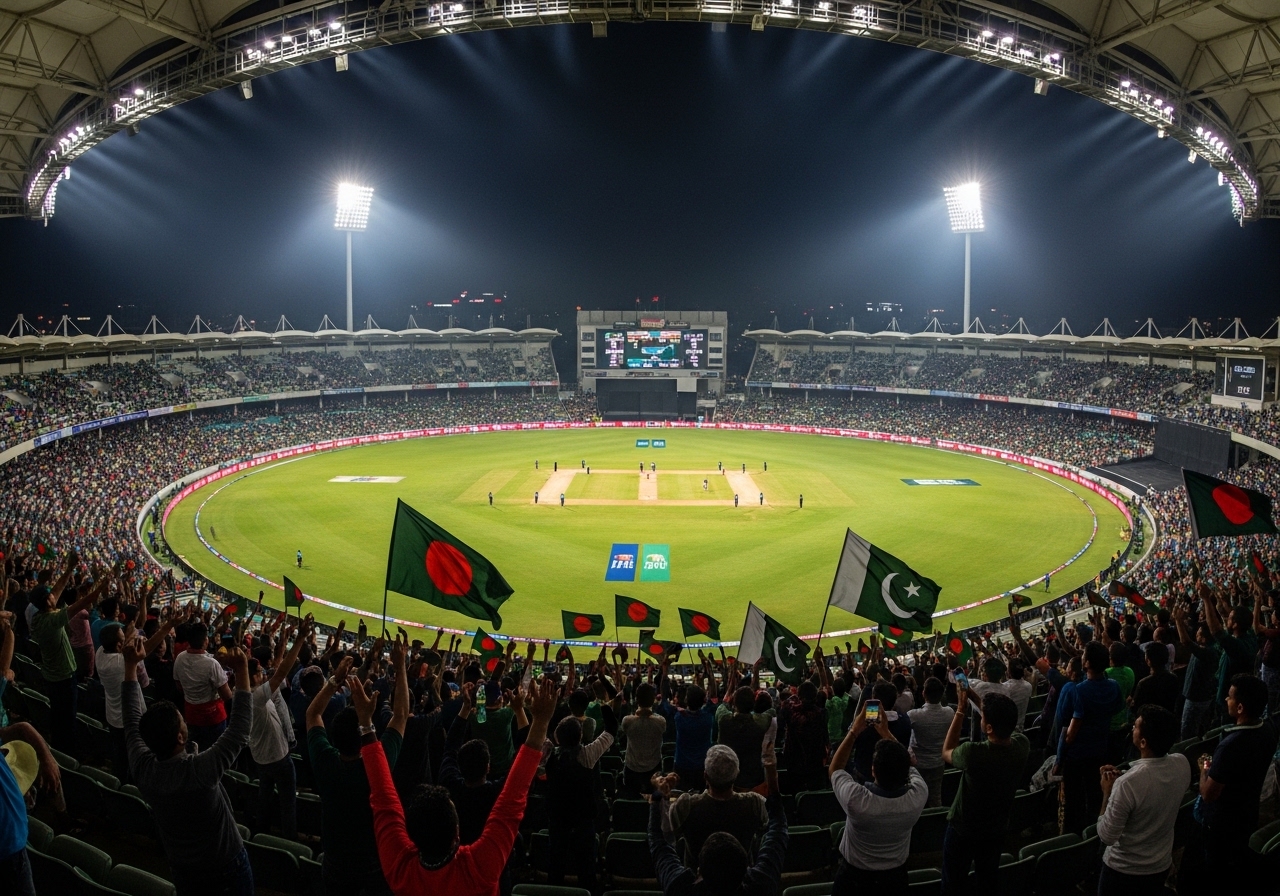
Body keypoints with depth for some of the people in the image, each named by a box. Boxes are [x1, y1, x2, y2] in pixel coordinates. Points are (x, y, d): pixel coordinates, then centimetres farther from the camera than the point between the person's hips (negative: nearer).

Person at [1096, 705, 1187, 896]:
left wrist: (1107, 792, -14)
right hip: (1161, 865, 6)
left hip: (1124, 871, -5)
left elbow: (1106, 836, -23)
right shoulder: (1182, 764, -15)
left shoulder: (1127, 784, -35)